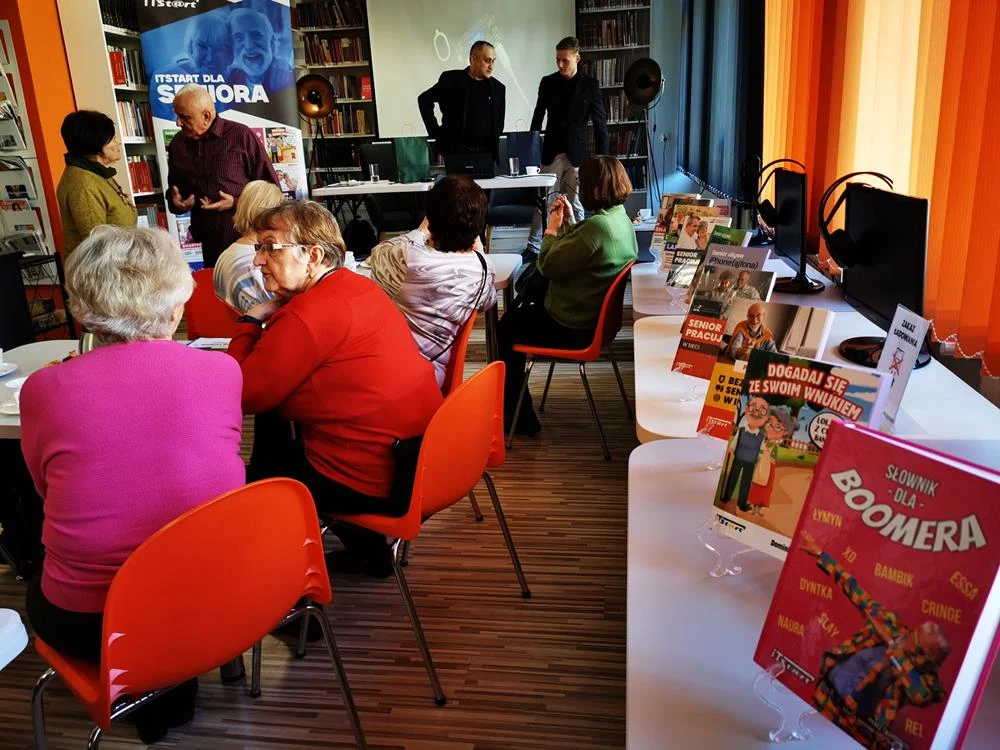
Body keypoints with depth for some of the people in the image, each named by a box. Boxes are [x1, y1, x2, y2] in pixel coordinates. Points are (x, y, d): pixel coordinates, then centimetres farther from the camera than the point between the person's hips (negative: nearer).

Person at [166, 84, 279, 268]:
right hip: (209, 245, 5)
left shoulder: (241, 136, -6)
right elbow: (173, 190, 22)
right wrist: (175, 203, 0)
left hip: (248, 240, -4)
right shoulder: (177, 145, 9)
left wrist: (236, 203, -15)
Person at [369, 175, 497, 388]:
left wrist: (421, 231, 14)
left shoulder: (407, 257, -22)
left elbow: (378, 253, 4)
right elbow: (488, 301, 12)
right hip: (430, 376, 4)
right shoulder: (483, 270, -13)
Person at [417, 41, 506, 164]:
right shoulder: (452, 80, 1)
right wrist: (435, 132, -1)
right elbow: (424, 99, 4)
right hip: (455, 153, -3)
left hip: (487, 154, 3)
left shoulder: (498, 88, 11)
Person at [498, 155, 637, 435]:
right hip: (595, 316, 10)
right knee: (518, 314, 26)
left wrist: (552, 229, -8)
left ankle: (518, 416, 21)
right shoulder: (621, 219, 2)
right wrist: (568, 222, 3)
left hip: (573, 328, -10)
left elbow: (548, 266, -22)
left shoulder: (597, 226, -29)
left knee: (504, 329, 12)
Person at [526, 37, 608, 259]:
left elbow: (600, 123, 0)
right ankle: (533, 249, 5)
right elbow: (537, 118, 11)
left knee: (576, 206, 3)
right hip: (551, 153, 2)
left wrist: (602, 158, -4)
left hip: (577, 154, -1)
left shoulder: (590, 85, 0)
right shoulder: (548, 83, 5)